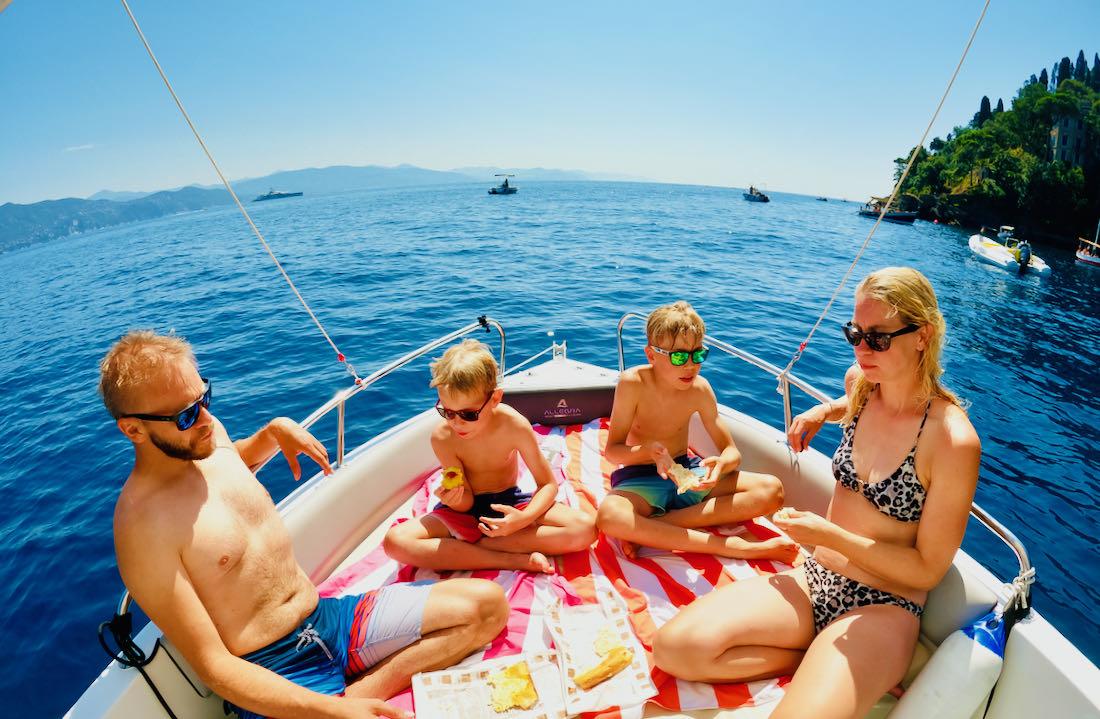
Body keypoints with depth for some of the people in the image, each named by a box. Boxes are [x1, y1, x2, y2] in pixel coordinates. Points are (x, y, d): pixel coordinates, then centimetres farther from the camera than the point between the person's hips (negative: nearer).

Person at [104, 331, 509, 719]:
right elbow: (213, 664, -18)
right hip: (273, 672, -7)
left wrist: (276, 430, 8)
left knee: (487, 603, -3)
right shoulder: (142, 526, -20)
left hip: (331, 615, 8)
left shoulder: (208, 435, 0)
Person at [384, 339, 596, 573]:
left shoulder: (515, 426, -21)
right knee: (395, 540, -27)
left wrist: (524, 518, -32)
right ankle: (514, 560, -27)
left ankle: (470, 547, -19)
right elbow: (466, 503, -12)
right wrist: (455, 500, -37)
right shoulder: (442, 437, -19)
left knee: (584, 529, -25)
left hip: (508, 503, 0)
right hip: (467, 510, 1)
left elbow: (548, 484, -13)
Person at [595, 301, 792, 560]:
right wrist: (650, 450, -34)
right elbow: (612, 450, -13)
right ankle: (728, 546, -30)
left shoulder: (699, 389, -8)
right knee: (609, 515, -38)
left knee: (771, 490, -14)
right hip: (641, 479, -4)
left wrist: (722, 463, -27)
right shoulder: (633, 383, -18)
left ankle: (647, 527, -23)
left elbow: (732, 453, -2)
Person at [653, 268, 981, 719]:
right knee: (674, 647, -13)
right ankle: (824, 665, 1)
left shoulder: (953, 440, -18)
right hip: (815, 580, 6)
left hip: (882, 609, -5)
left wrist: (832, 536, -19)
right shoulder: (861, 383, -2)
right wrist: (823, 412, 10)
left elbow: (927, 570, -12)